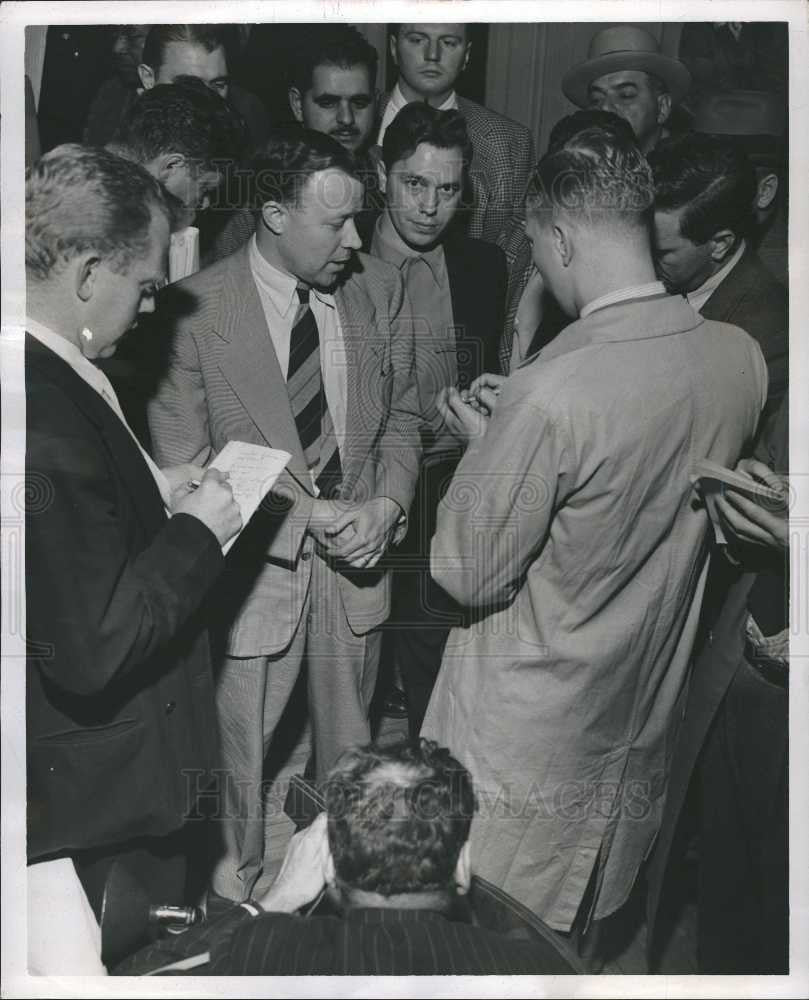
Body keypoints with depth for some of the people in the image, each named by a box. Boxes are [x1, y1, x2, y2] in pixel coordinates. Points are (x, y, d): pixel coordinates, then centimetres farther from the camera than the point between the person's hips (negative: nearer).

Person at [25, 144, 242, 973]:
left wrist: (153, 495, 3)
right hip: (97, 798, -9)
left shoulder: (49, 379, 0)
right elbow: (91, 648, -29)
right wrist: (195, 533, -18)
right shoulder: (47, 421, -30)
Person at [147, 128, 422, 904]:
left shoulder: (379, 290, -3)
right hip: (255, 563, -3)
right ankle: (239, 864, 43)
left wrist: (386, 505, -10)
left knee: (349, 736, 22)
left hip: (357, 551, 4)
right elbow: (183, 459, -14)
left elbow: (400, 414, 7)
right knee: (240, 737, 15)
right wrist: (303, 512, -19)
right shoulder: (196, 308, -16)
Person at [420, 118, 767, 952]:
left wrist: (482, 444, -5)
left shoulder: (550, 394, -30)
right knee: (581, 934, 27)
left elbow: (467, 575, -19)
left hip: (527, 740, -6)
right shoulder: (741, 359, -8)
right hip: (642, 721, 6)